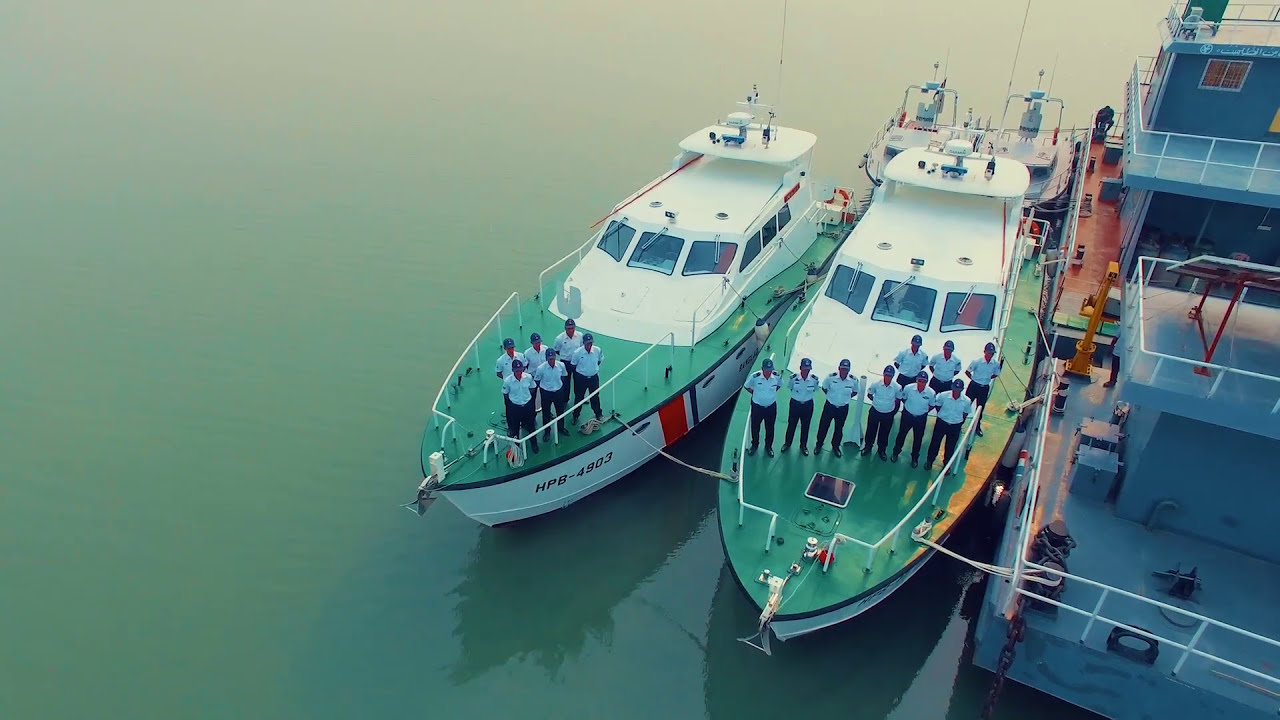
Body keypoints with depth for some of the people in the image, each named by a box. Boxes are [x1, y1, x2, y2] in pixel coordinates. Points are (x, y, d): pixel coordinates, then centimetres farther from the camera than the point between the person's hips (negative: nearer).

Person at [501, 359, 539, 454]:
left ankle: (534, 444, 43)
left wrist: (526, 397, 0)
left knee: (531, 425, 20)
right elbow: (505, 394, -6)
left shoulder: (529, 377, -18)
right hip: (514, 406, -2)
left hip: (527, 405, 2)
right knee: (515, 427, 15)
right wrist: (515, 399, 0)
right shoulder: (507, 380, -23)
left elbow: (532, 389, 2)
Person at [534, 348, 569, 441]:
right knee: (546, 413, 13)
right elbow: (536, 381, -7)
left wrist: (562, 386, 10)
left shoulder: (561, 365, -15)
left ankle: (561, 427, 46)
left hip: (559, 391, 3)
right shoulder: (541, 368, -23)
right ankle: (547, 431, 33)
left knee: (560, 410, 21)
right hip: (546, 393, -3)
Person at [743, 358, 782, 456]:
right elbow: (746, 386, -3)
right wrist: (755, 393, -5)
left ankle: (768, 447, 38)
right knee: (755, 427, 16)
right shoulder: (755, 376, -22)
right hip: (757, 406, -1)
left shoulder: (777, 376, -15)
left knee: (770, 428, 16)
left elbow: (779, 385, 9)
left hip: (771, 407, 1)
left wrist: (771, 393, 1)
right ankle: (754, 445, 40)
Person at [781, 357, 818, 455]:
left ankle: (803, 445, 34)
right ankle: (787, 443, 33)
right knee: (791, 424, 13)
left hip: (808, 405, 1)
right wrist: (797, 394, 2)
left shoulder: (814, 379, -16)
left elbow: (815, 389, 4)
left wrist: (807, 395, 1)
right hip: (795, 404, -1)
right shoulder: (794, 378, -18)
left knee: (805, 426, 15)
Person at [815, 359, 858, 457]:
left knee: (839, 428, 16)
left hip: (843, 408, 1)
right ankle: (819, 444, 29)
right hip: (830, 406, -1)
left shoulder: (853, 380, -14)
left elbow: (855, 391, 7)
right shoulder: (831, 377, -17)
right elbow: (824, 388, 2)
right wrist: (830, 395, -2)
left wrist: (846, 397, -2)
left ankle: (835, 446, 36)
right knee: (823, 425, 8)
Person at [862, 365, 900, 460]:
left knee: (884, 433, 17)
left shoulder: (897, 388, -18)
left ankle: (881, 450, 39)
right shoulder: (876, 384, -18)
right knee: (871, 430, 16)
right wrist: (877, 402, 0)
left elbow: (898, 400, 2)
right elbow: (869, 395, 1)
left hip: (888, 414, 0)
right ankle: (867, 447, 39)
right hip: (875, 412, 0)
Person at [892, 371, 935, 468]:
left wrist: (923, 411, -2)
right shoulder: (909, 388, -23)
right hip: (907, 415, 0)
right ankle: (896, 452, 41)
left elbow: (932, 405, -2)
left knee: (918, 438, 17)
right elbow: (903, 398, 0)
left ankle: (915, 458, 39)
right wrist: (907, 406, 4)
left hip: (921, 418, 0)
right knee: (901, 434, 17)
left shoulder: (931, 393, -23)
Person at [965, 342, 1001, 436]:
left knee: (980, 408, 14)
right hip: (974, 386, -3)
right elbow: (967, 372, -5)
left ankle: (977, 427, 29)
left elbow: (995, 374, 10)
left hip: (985, 388, 3)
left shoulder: (996, 364, -9)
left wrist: (987, 379, 0)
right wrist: (974, 379, -5)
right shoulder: (977, 362, -18)